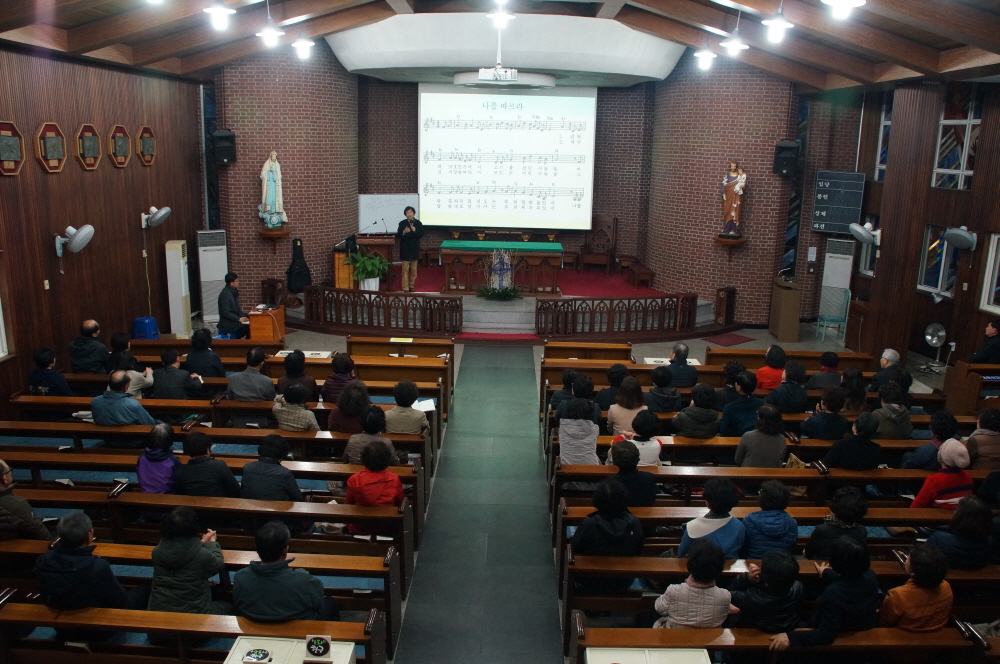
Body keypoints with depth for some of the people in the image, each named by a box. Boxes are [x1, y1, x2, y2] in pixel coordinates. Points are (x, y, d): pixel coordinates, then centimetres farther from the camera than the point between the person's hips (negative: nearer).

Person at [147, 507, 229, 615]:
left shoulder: (157, 551, -11)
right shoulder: (203, 555, -24)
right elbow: (218, 564, -1)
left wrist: (202, 542, 20)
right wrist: (212, 542, 15)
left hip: (158, 610, 4)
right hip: (192, 613, -4)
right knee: (226, 607, 25)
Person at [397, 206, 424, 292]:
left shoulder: (418, 223, 2)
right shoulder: (402, 223, -2)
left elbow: (421, 234, -5)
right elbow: (398, 235, -7)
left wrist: (415, 231, -21)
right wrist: (404, 232, -25)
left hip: (414, 248, 2)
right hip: (405, 248, -2)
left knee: (413, 269, 11)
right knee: (405, 269, -4)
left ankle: (411, 285, 24)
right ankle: (405, 288, -3)